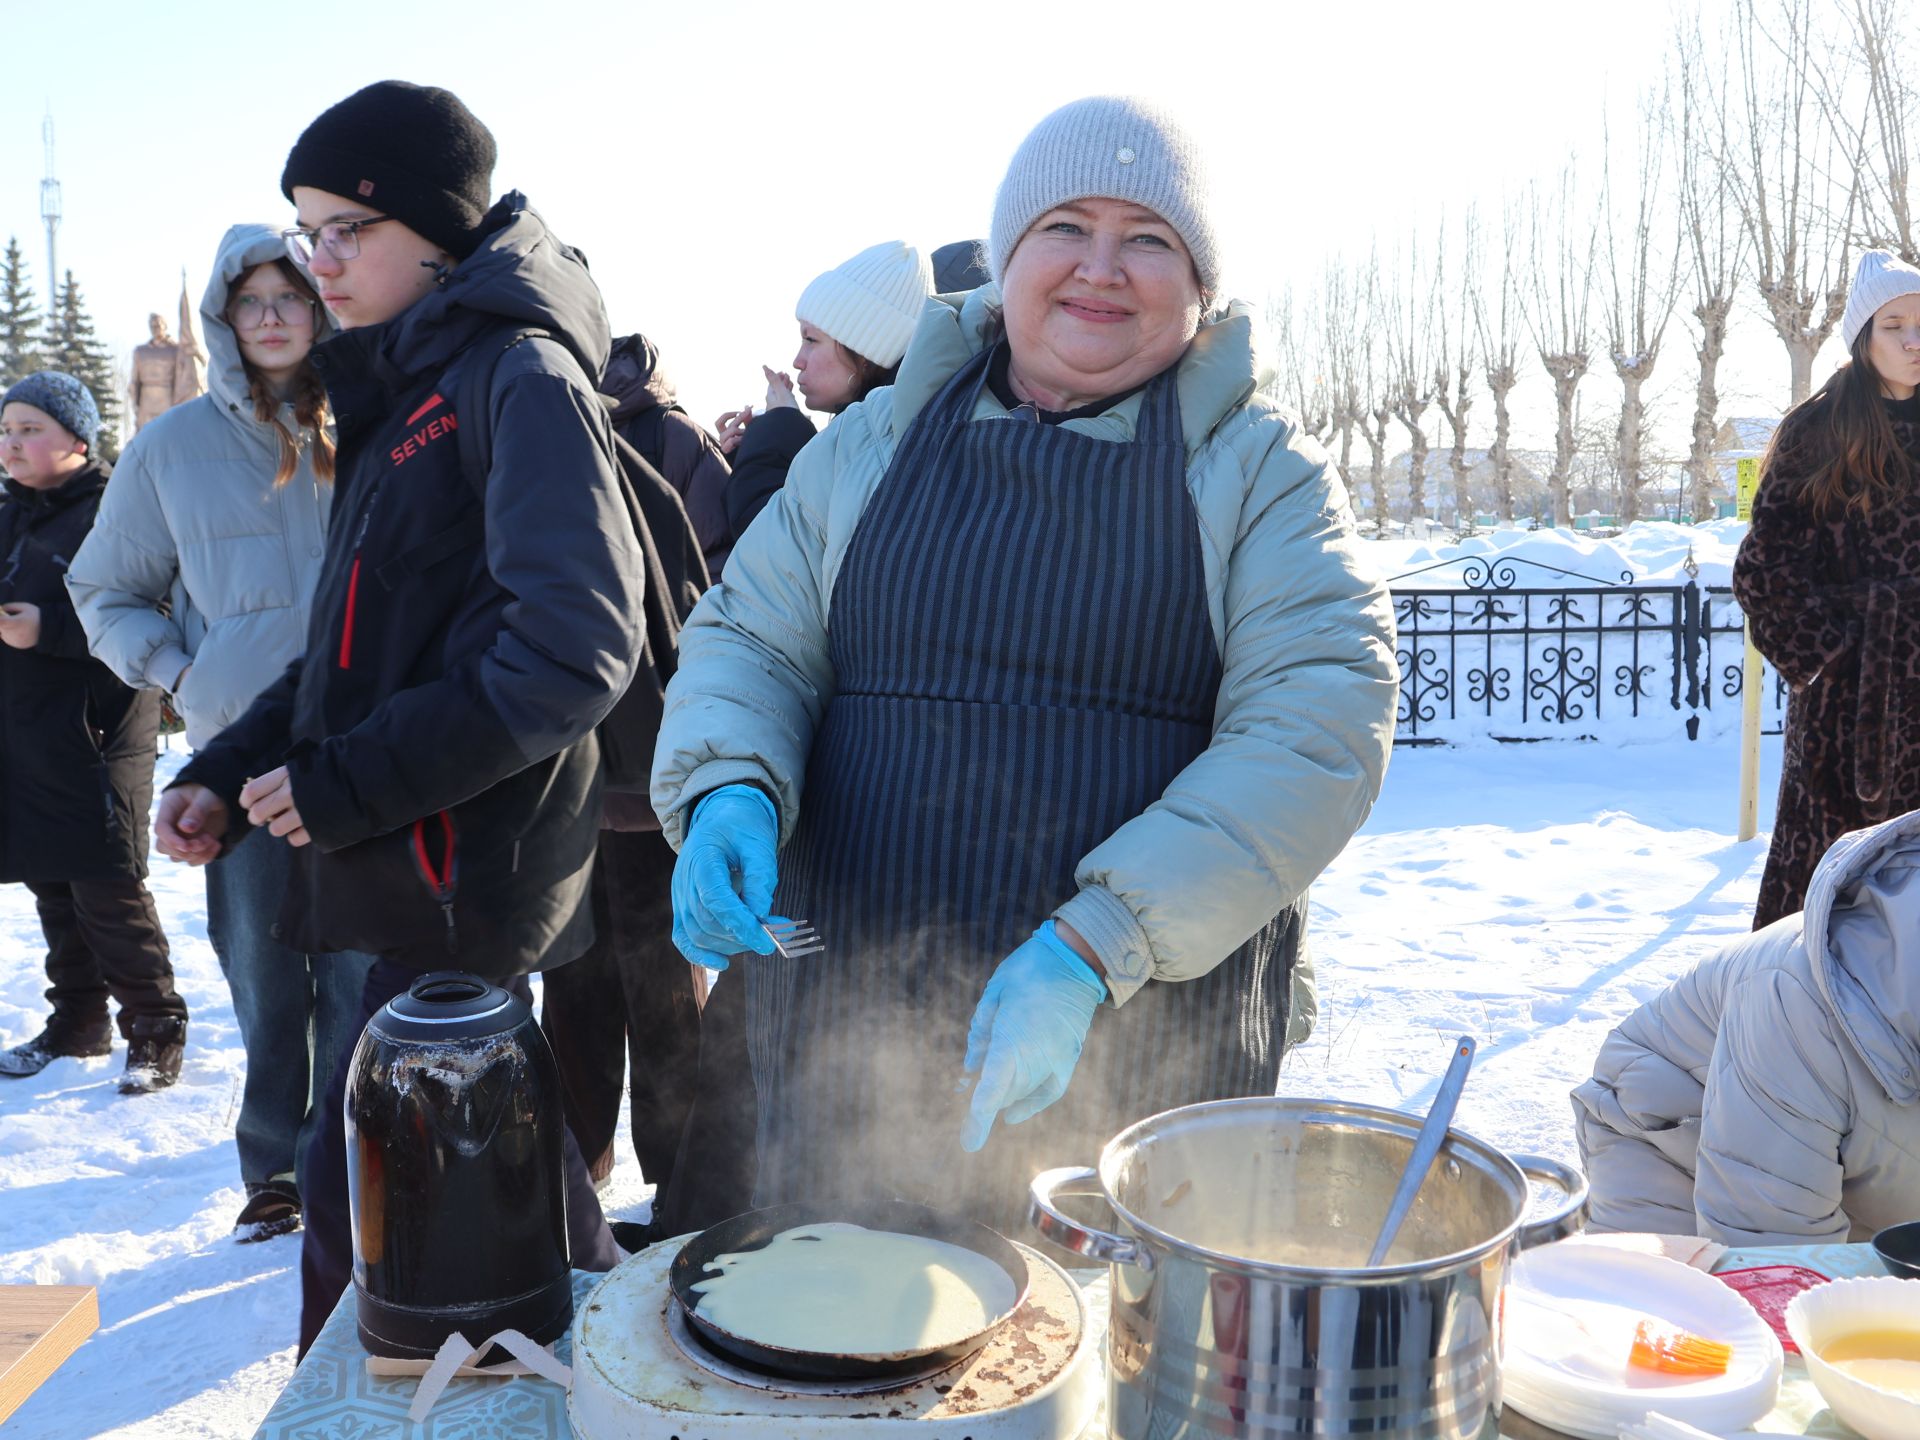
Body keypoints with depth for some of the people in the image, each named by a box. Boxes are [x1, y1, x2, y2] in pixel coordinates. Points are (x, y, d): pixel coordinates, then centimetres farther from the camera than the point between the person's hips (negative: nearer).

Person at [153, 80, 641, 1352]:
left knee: (356, 1186, -2)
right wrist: (232, 772, 8)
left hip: (465, 864, -9)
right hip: (419, 854, 9)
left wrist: (346, 783, -19)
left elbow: (574, 649, -23)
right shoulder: (405, 390, 15)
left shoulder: (523, 378, -13)